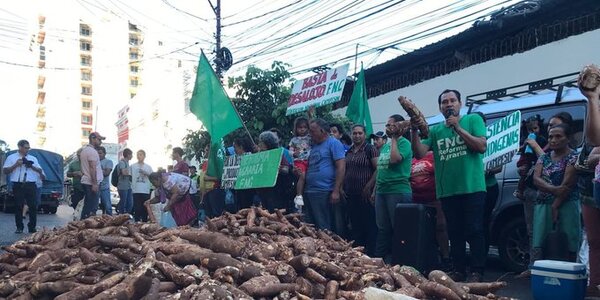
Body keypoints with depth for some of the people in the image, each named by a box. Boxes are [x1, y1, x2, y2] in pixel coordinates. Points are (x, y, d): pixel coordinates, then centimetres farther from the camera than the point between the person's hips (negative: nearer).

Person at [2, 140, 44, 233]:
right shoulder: (11, 157, 9)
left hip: (30, 185, 2)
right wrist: (15, 165, -10)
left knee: (33, 206, -2)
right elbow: (5, 171, 1)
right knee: (18, 206, -1)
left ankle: (32, 227, 6)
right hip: (18, 185, -2)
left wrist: (32, 166, -4)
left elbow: (40, 171, 14)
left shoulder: (33, 158, 17)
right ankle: (19, 227, 7)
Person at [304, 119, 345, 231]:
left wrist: (336, 191, -18)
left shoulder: (333, 143, -6)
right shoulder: (314, 145, 19)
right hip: (308, 191, 9)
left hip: (323, 192, -9)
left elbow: (341, 167, -13)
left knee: (323, 227, -4)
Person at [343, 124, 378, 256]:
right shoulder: (349, 151, 15)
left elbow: (378, 169, -13)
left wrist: (369, 187, -16)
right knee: (355, 226, 12)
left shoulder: (370, 149, -5)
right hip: (351, 194, 7)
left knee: (369, 226, -2)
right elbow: (345, 171, 22)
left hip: (365, 194, -7)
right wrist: (343, 188, 11)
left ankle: (370, 254, 5)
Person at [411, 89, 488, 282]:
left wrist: (458, 128, -13)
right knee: (455, 232, 11)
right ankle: (458, 270, 20)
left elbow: (482, 146, -9)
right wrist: (414, 131, -14)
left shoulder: (473, 120, 4)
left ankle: (477, 272, 6)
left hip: (472, 188, -4)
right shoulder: (435, 130, 11)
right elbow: (419, 153, 0)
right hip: (447, 191, 4)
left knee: (474, 231, -2)